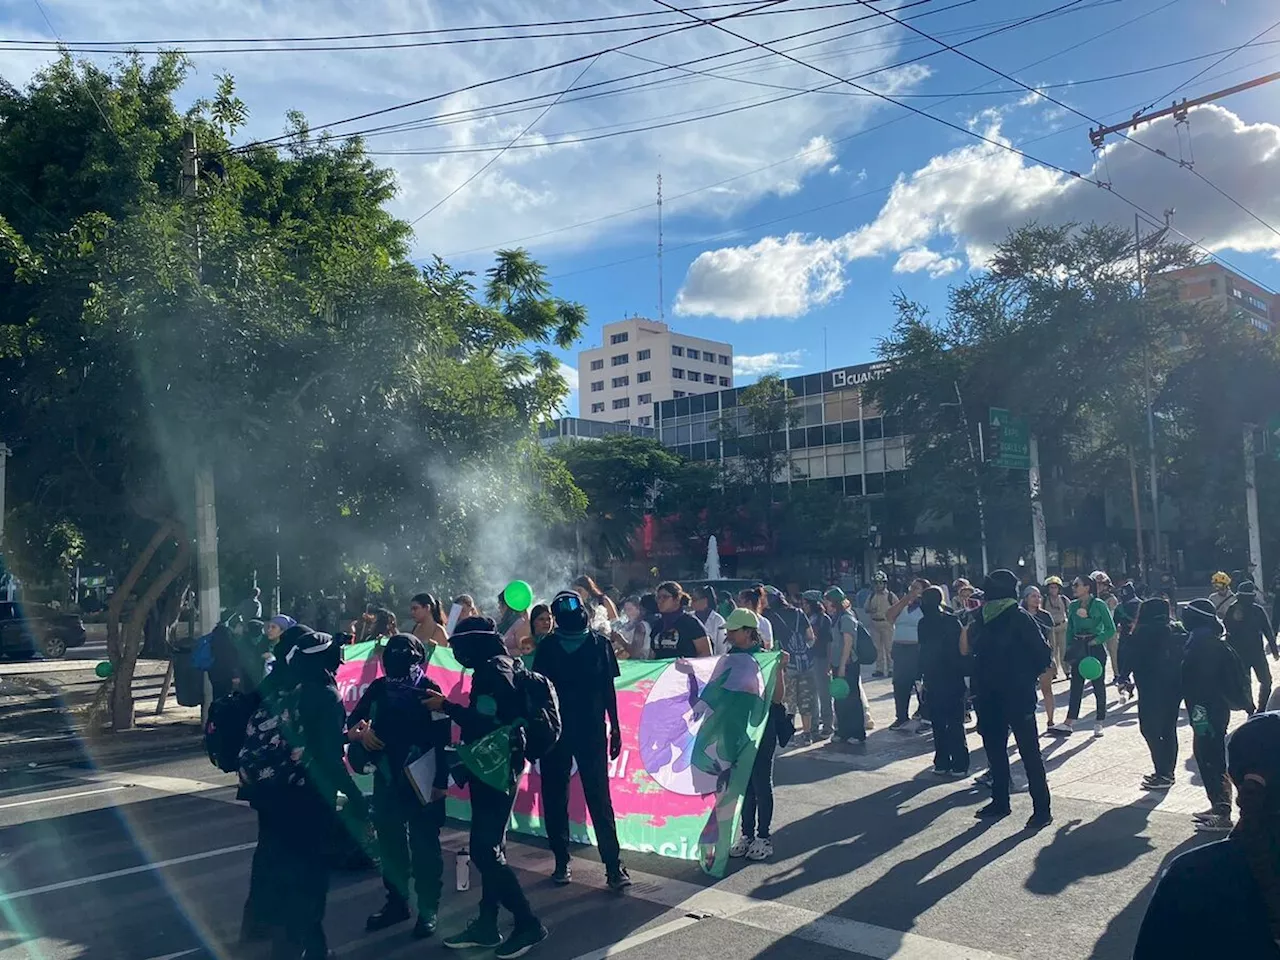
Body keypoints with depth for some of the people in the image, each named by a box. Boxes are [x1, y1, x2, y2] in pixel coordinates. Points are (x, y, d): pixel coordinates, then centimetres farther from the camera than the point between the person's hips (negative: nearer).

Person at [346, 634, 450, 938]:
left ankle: (428, 910, 15)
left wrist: (440, 782, -16)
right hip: (386, 779, 5)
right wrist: (360, 731, -14)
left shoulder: (429, 689, -10)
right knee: (389, 843, 14)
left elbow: (440, 739, -12)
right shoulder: (378, 688, 3)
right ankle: (397, 902, 30)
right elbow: (351, 723, 9)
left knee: (424, 846, 4)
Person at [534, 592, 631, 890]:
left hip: (591, 731, -2)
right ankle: (561, 862, 20)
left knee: (600, 800, -5)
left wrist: (615, 728, 4)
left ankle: (613, 866, -1)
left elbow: (608, 689, 6)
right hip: (554, 731, 2)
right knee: (555, 799, 7)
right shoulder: (548, 646, 4)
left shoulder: (599, 643, 2)